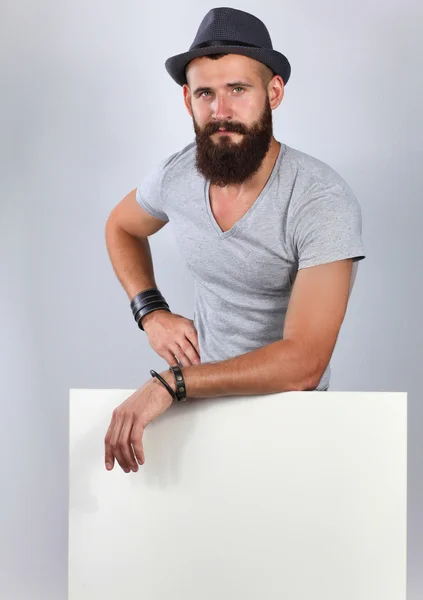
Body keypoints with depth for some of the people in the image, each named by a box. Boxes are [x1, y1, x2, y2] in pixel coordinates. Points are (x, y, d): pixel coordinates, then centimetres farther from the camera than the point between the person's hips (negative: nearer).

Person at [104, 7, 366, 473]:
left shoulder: (325, 203, -26)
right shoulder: (176, 176, -10)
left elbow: (303, 362, -32)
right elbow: (121, 227, 14)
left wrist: (170, 382, -38)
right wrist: (151, 312, -2)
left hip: (289, 405, -3)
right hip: (204, 394, 4)